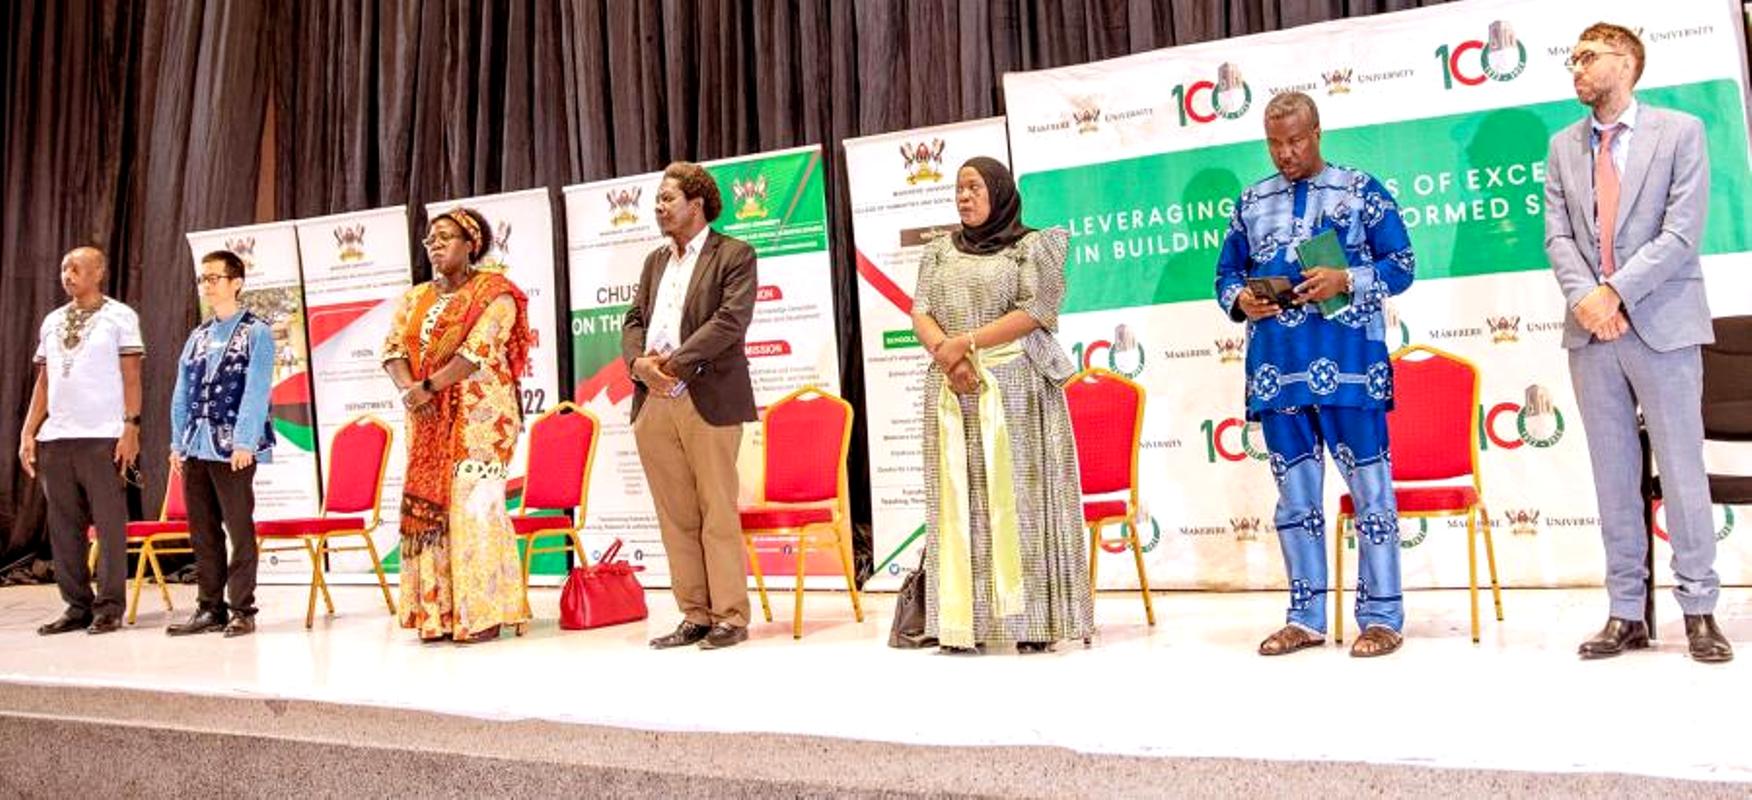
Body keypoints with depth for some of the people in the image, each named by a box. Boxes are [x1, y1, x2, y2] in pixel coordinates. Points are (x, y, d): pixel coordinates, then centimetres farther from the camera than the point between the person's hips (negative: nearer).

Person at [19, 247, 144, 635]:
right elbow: (43, 382, 17)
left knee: (109, 524, -3)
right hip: (55, 438, 6)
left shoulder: (120, 316, 2)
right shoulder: (51, 321, 17)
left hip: (102, 438, -5)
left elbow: (131, 378, -2)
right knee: (63, 527, 7)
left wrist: (131, 428, -11)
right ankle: (77, 607, 14)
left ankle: (109, 609, 3)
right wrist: (28, 432, 10)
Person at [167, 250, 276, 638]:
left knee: (239, 529, -3)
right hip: (195, 447, 6)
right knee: (202, 530, 9)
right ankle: (210, 608, 17)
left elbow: (256, 392, -10)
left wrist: (244, 443, -16)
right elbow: (182, 393, 17)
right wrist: (177, 442, 10)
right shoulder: (197, 336, 17)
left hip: (233, 449, -6)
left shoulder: (256, 332, -2)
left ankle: (242, 610, 4)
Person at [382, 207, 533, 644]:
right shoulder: (415, 298, 18)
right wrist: (408, 389, -11)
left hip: (480, 416, -6)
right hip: (429, 421, 6)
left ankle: (484, 613, -3)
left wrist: (427, 386, -16)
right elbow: (393, 349, 8)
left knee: (473, 505, -9)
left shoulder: (492, 293, -3)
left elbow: (478, 351, -15)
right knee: (427, 506, 3)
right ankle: (437, 613, 9)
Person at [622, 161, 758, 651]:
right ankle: (695, 615, 15)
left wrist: (673, 364, -14)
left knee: (717, 514, -2)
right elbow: (634, 320, 15)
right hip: (654, 402, 6)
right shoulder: (655, 261, 21)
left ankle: (730, 616, 6)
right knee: (676, 517, 7)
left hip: (708, 401, -6)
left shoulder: (734, 255, 1)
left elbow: (731, 321, -11)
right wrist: (639, 362, -6)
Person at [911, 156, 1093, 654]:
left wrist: (967, 342, -12)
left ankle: (1033, 621, -2)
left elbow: (1035, 311, -7)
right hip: (953, 390, 4)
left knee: (1018, 496, -5)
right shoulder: (938, 252, 18)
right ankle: (963, 622, 3)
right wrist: (945, 352, -12)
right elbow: (920, 314, 8)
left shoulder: (1031, 246, 4)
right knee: (958, 498, 1)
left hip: (1015, 387, -4)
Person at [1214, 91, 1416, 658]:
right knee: (1294, 492, 10)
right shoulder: (1252, 202, 16)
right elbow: (1226, 274, 18)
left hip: (1348, 364, -4)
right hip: (1276, 369, 4)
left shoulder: (1360, 190, 4)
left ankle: (1382, 616, 10)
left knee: (1370, 487, 0)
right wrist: (1239, 300, -4)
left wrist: (1345, 280, -15)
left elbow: (1401, 264, 1)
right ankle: (1306, 618, 20)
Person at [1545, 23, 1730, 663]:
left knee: (1681, 469, 1)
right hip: (1591, 329, 3)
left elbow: (1682, 233, -8)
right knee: (1613, 475, 6)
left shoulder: (1680, 131, 2)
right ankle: (1626, 614, 12)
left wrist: (1616, 290, -15)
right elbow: (1558, 236, 5)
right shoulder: (1563, 147, 13)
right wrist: (1585, 298, -12)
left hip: (1661, 323, -3)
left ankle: (1699, 611, 11)